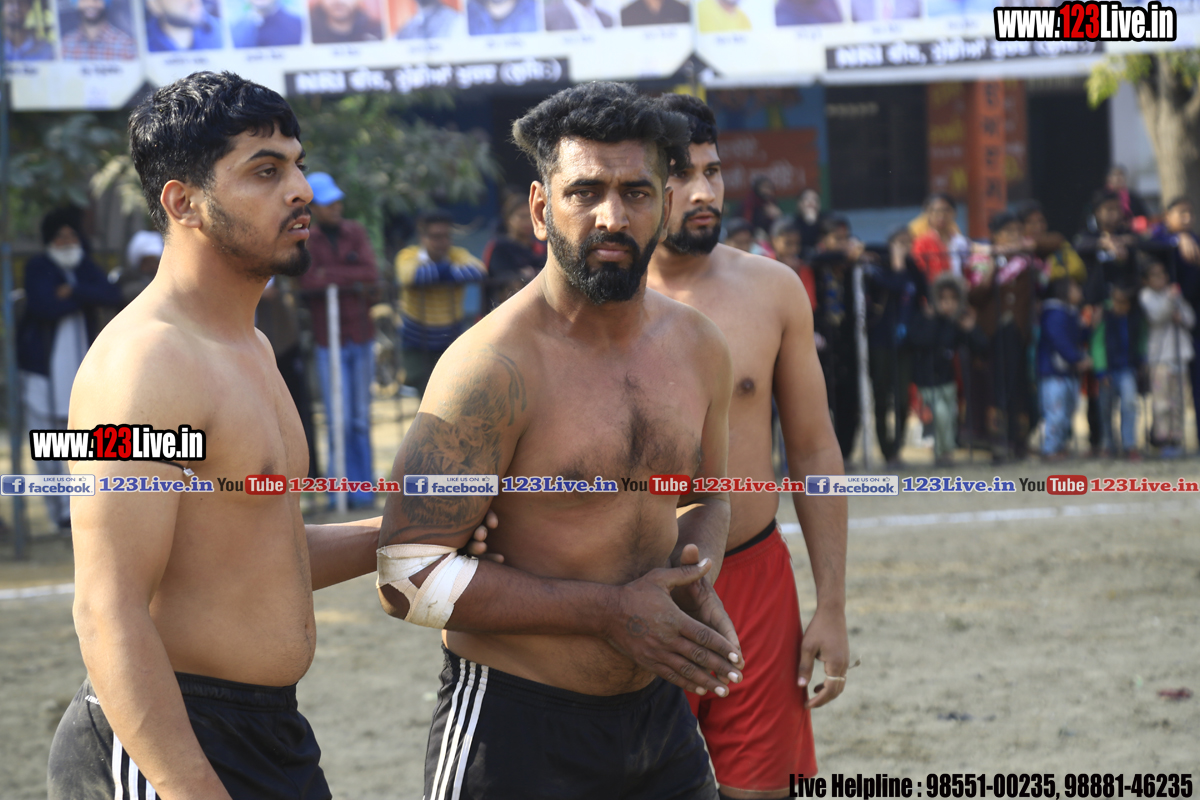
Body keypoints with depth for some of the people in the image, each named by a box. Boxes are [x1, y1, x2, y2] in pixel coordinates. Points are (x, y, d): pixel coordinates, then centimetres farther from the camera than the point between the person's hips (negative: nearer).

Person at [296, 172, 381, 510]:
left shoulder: (355, 233, 5)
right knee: (339, 421, -7)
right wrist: (351, 282, -16)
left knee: (361, 419, 7)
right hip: (328, 340, -3)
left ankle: (363, 489, 13)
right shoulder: (305, 241, -4)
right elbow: (307, 282, -19)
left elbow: (371, 274, -8)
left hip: (362, 336, 3)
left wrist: (329, 275, -13)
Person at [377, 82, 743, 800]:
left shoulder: (698, 347, 4)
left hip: (663, 715, 6)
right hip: (517, 732, -6)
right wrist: (609, 611, -18)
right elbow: (408, 577, -19)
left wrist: (696, 580, -1)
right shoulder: (496, 365, -17)